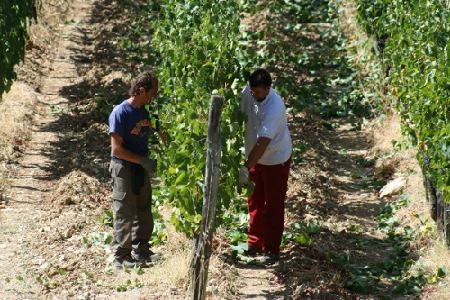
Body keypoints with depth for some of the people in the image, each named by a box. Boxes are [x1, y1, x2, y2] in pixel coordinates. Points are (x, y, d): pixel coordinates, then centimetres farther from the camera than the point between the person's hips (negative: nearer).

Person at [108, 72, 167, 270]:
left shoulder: (145, 112, 7)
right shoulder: (120, 113, -17)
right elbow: (117, 149, -21)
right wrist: (143, 161, -23)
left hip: (142, 168, 8)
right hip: (124, 169, -8)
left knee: (144, 213, 16)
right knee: (125, 215, -2)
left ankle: (141, 252, 29)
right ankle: (121, 257, 7)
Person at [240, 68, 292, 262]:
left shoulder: (274, 108, -33)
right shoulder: (248, 93, -13)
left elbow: (263, 143, -37)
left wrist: (246, 168, -41)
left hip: (276, 160, -7)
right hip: (256, 157, 7)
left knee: (273, 205, 4)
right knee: (255, 202, 16)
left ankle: (272, 250, 15)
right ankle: (255, 243, 30)